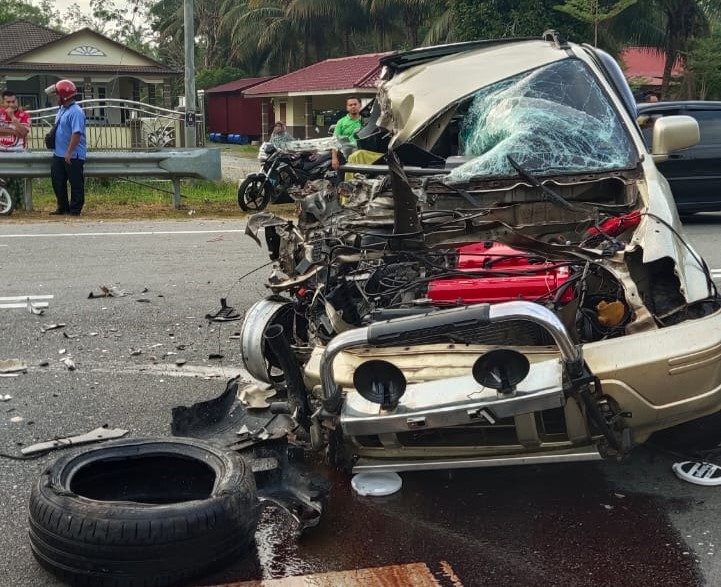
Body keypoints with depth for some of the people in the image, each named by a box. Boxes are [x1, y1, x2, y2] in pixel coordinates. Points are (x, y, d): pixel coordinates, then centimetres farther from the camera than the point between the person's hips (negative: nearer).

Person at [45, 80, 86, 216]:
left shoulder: (76, 112, -18)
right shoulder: (61, 110, 13)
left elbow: (77, 133, -24)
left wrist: (69, 152, -25)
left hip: (73, 155, -10)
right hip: (58, 154, 10)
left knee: (76, 183, 0)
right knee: (57, 180, 14)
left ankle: (75, 209, 8)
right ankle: (62, 207, 24)